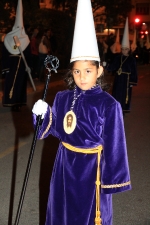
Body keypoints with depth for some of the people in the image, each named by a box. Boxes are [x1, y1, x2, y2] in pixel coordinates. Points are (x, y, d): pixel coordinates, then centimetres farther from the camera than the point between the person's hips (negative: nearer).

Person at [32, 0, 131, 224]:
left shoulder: (108, 105, -16)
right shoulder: (62, 98, -3)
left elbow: (114, 146, -12)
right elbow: (56, 129, 7)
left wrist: (112, 180, -10)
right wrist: (43, 114, -12)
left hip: (91, 167, -5)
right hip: (65, 165, 5)